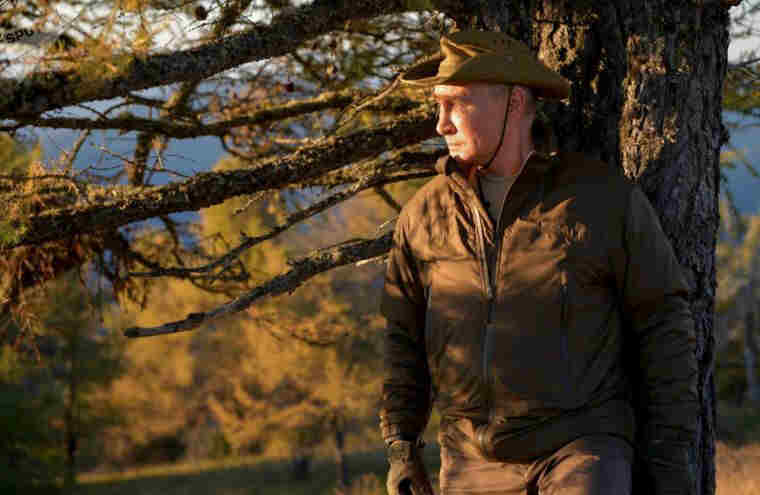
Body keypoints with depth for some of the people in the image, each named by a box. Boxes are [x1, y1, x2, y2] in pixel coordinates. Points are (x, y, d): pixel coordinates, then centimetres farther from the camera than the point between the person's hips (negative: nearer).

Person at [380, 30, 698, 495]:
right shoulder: (425, 214, 5)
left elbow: (663, 323, -1)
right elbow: (403, 335, 12)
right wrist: (400, 449, 6)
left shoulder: (606, 196, -4)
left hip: (582, 451, -4)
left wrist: (673, 451, -5)